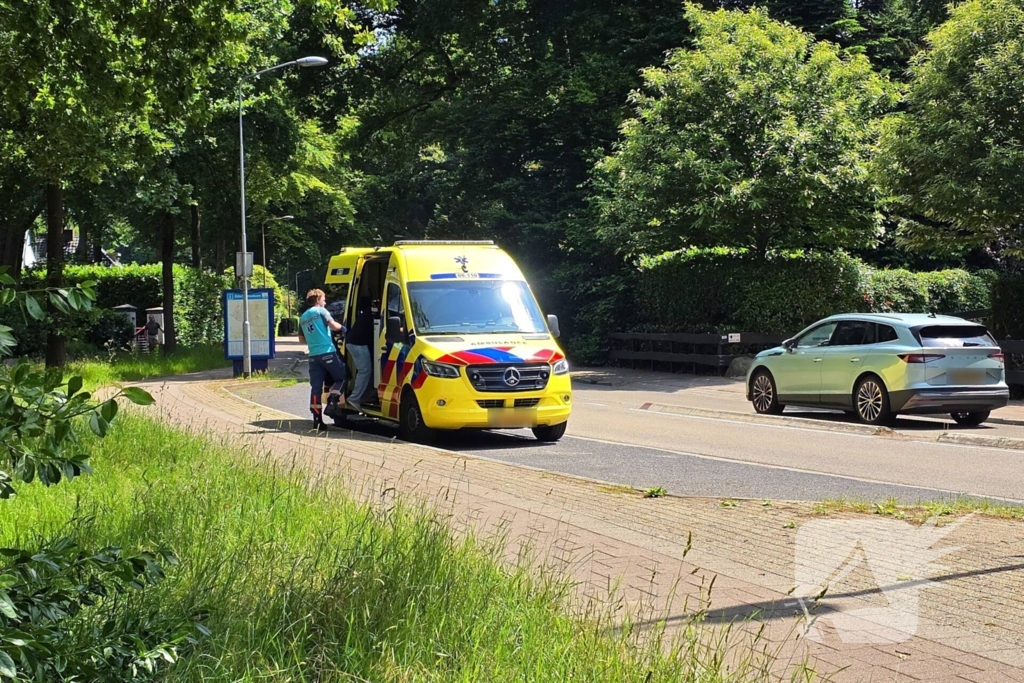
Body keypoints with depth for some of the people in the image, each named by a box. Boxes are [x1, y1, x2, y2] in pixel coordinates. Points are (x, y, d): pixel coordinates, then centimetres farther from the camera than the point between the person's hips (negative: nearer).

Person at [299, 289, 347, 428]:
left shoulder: (303, 317, 20)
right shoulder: (320, 311, 0)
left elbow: (302, 339, 27)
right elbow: (333, 325, -11)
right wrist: (342, 327, 7)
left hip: (313, 355, 6)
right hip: (327, 353, -6)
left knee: (316, 386, 3)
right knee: (341, 377, 9)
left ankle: (317, 418, 0)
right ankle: (332, 404, -7)